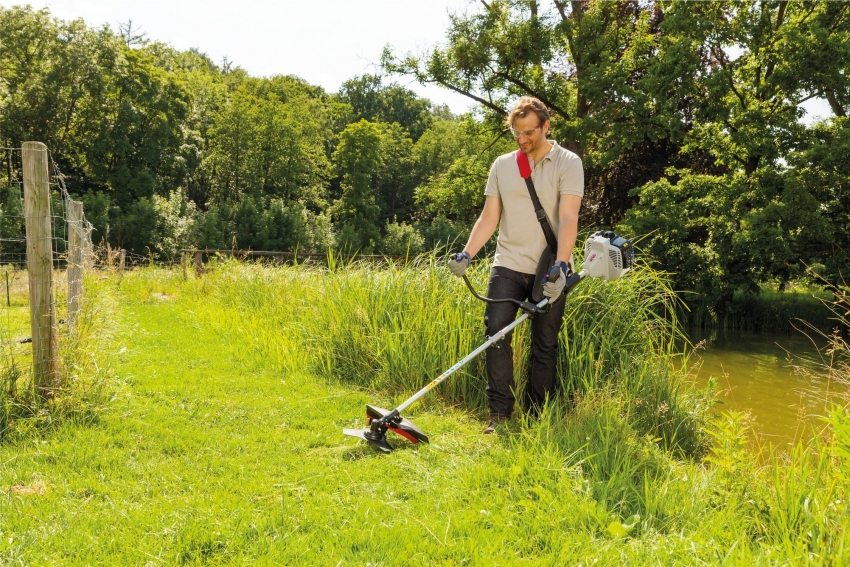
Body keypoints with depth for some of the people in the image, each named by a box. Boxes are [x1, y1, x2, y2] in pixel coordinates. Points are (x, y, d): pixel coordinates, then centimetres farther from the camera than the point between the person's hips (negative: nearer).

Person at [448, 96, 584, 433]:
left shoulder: (567, 163, -2)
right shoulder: (502, 165, 10)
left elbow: (568, 218, -13)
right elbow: (489, 217, 10)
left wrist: (561, 265, -25)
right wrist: (467, 254, -3)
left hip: (550, 270, -2)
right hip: (508, 265, 3)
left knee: (545, 344, 4)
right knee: (496, 330, -11)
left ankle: (536, 415, 15)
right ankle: (499, 411, -3)